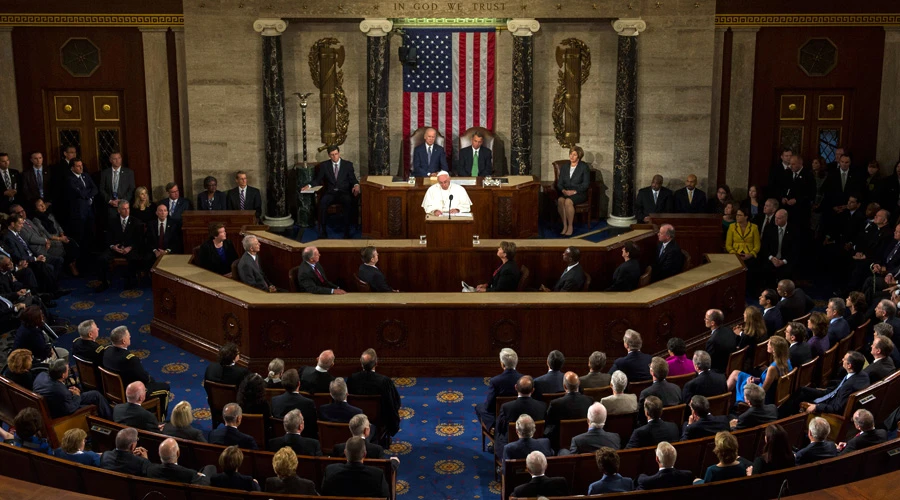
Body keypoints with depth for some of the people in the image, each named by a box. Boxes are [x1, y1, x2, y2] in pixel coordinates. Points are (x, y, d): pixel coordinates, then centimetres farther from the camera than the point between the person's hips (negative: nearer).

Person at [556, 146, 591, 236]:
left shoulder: (584, 167, 2)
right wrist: (563, 190, -10)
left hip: (579, 193, -4)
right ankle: (564, 226, -27)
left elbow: (586, 184, -5)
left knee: (568, 201, -35)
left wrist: (574, 191, -16)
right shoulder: (564, 167, 16)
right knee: (560, 200, -32)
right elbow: (559, 183, 12)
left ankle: (570, 226, -24)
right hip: (565, 193, 4)